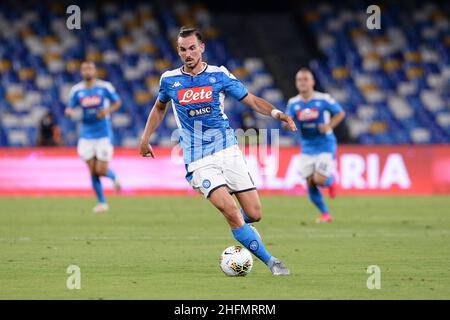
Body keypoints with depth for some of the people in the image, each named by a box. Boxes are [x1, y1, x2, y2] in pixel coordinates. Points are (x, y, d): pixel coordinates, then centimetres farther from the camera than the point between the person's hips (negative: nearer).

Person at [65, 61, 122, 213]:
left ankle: (113, 177, 27)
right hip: (87, 136, 2)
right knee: (93, 172, 0)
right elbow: (70, 108, 5)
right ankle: (102, 202, 14)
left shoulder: (104, 87, -5)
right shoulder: (77, 90, 1)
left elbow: (117, 102, 4)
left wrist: (107, 110, -16)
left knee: (101, 170, -9)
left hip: (104, 133, -2)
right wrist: (69, 111, -19)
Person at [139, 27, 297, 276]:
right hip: (199, 161, -2)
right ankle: (270, 261, -14)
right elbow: (159, 107, 25)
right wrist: (145, 139, 24)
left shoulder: (219, 75, 3)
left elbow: (252, 100, 4)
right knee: (231, 211, -21)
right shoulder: (169, 80, 5)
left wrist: (276, 113, -13)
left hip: (228, 151, 2)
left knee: (254, 214, -5)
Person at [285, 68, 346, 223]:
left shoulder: (323, 99, -10)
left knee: (319, 180, -17)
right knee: (310, 184, 0)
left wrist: (329, 126, -18)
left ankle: (331, 181, 21)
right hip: (307, 147, 4)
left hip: (325, 145, -4)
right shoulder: (293, 103, -1)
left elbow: (340, 113, -1)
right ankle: (325, 214, 18)